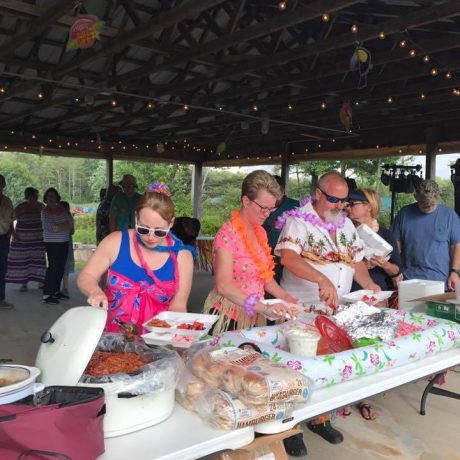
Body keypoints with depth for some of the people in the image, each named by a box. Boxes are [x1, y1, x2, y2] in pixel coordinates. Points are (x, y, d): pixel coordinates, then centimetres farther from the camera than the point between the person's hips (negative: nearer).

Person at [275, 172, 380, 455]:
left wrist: (369, 285, 1)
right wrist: (322, 280, -37)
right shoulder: (298, 221, -11)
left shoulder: (346, 224, 11)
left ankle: (320, 418, 32)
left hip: (337, 312, 6)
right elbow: (288, 258, -27)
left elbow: (356, 261, 17)